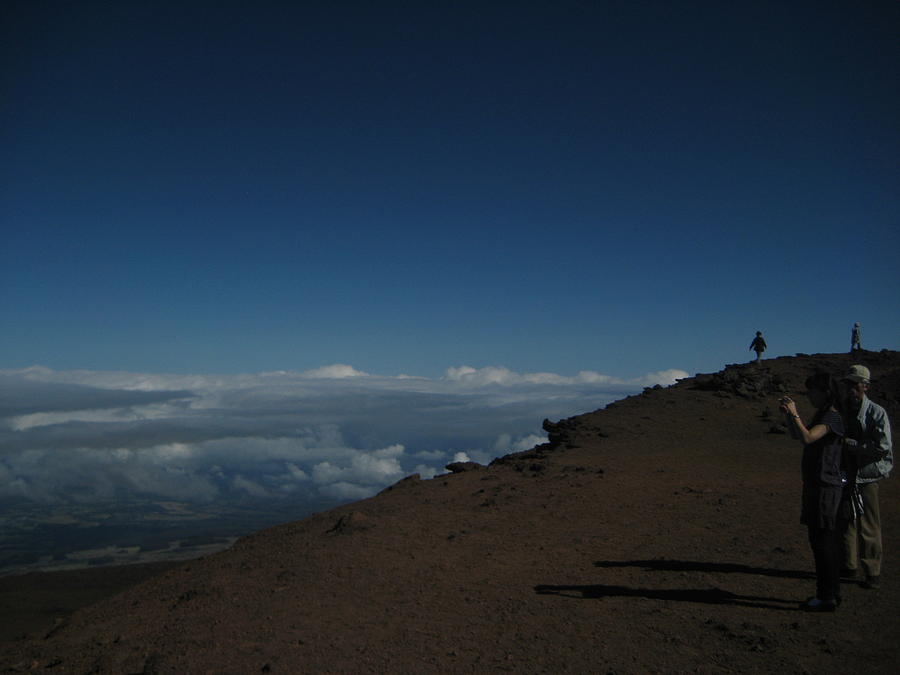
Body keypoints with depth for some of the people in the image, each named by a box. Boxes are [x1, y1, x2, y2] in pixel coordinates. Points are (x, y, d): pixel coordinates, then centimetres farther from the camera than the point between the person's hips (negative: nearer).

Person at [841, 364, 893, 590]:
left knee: (868, 527, 1)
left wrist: (850, 444, -22)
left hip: (866, 477, -5)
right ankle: (850, 566, 28)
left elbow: (882, 447, -19)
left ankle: (873, 573, 14)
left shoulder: (877, 413, -10)